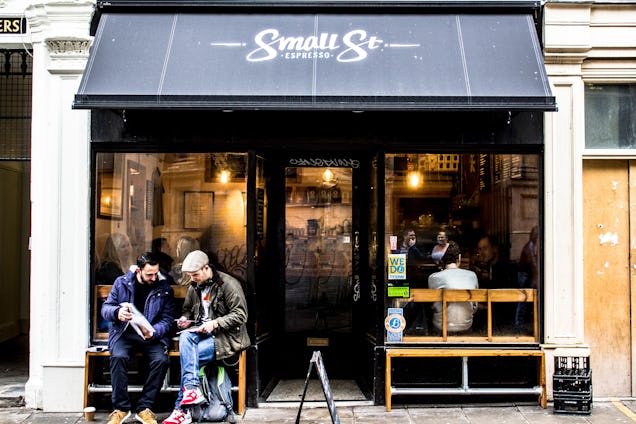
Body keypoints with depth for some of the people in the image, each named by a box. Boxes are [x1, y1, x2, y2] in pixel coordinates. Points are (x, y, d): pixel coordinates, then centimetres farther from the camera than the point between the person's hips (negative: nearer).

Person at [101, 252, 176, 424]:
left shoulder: (164, 289, 3)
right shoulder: (121, 282, 4)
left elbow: (167, 319, 1)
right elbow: (105, 308, 5)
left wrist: (152, 333, -19)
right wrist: (117, 312, -20)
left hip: (153, 335, 0)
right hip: (124, 332, 0)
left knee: (161, 360, -30)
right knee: (118, 357, -32)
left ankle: (144, 408, -15)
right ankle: (121, 408, -18)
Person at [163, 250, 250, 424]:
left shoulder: (229, 284, -8)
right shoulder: (194, 287, 15)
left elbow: (240, 315, -12)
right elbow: (188, 310, 29)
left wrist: (215, 323, -22)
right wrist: (185, 319, 4)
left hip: (226, 335, -6)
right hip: (201, 331, 6)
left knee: (188, 356, -25)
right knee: (185, 337, -30)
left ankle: (181, 408, -16)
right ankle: (192, 389, -37)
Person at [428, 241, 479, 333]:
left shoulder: (433, 278, -11)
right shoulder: (472, 275, -2)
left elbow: (434, 306, 0)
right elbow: (475, 306, 6)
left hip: (442, 326, -3)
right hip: (466, 326, 3)